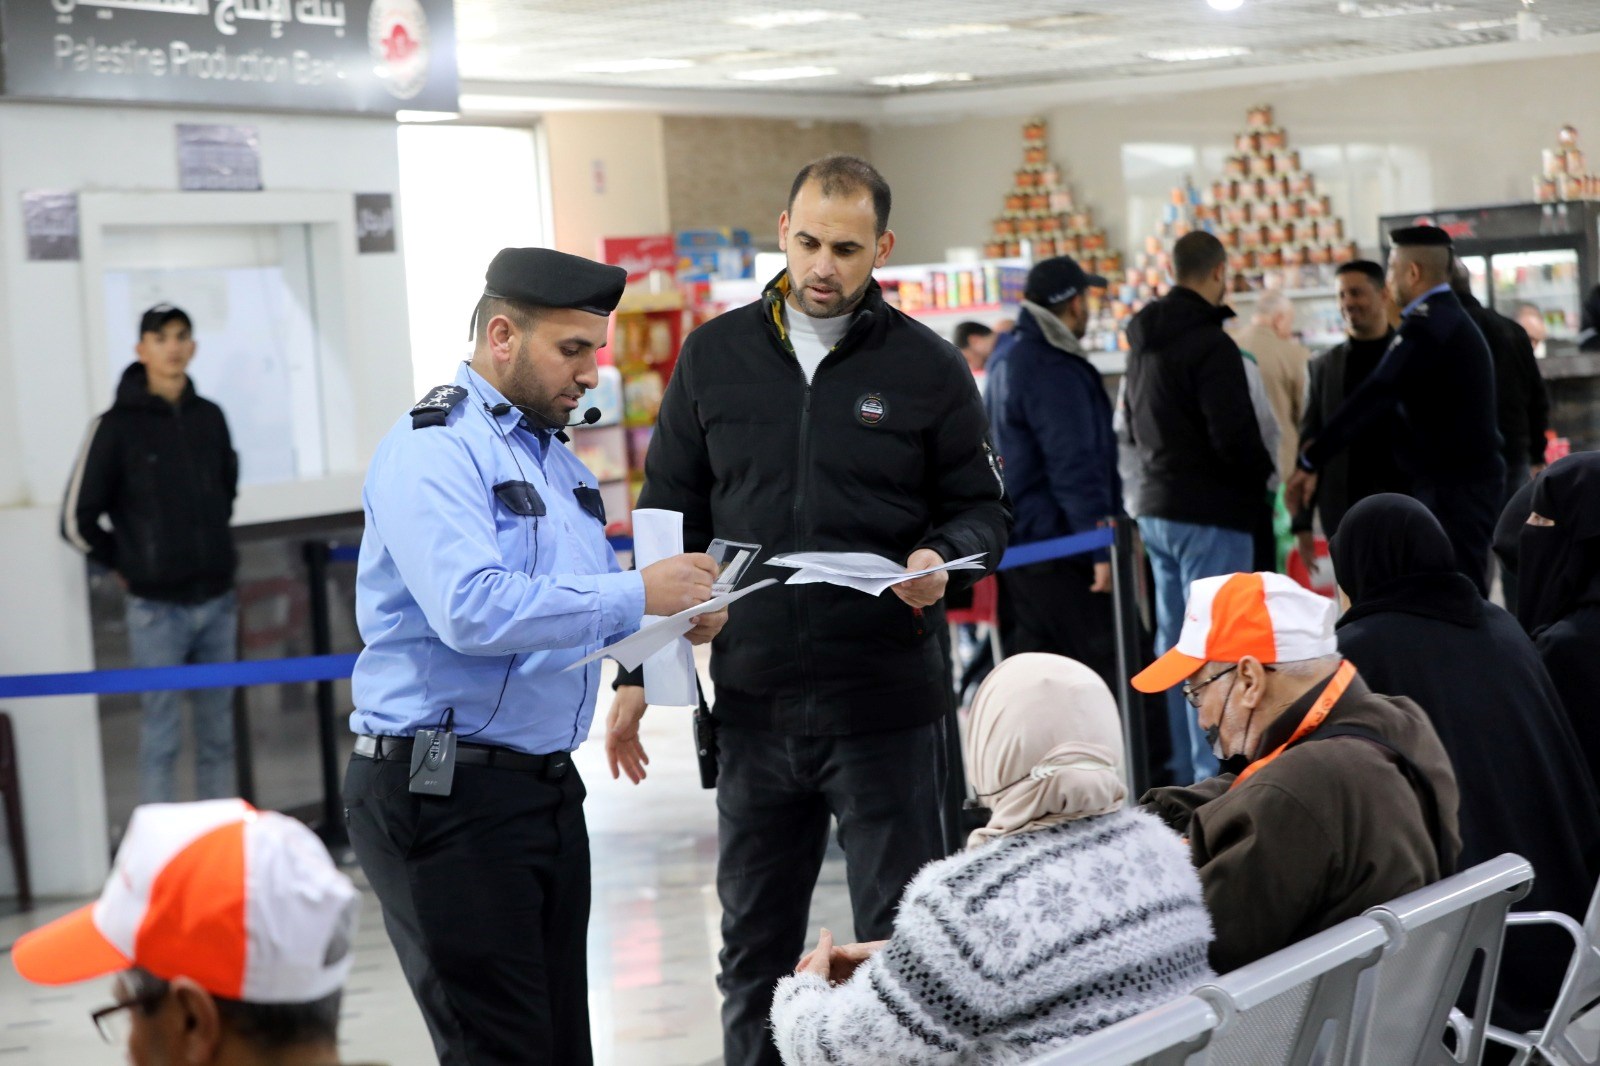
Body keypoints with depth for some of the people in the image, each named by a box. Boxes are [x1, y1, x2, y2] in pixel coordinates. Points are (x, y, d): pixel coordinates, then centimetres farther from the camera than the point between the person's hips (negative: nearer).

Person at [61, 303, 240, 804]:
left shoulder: (209, 417, 6)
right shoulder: (117, 426, -8)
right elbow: (77, 520, -4)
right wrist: (125, 566, 4)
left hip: (218, 602, 4)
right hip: (157, 609, -4)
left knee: (218, 735, 10)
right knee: (162, 738, 0)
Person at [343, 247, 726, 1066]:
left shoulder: (558, 459, 17)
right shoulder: (433, 450, -12)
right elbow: (474, 611, -27)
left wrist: (671, 615, 3)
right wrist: (635, 595, -22)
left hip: (546, 785, 9)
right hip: (444, 792, -9)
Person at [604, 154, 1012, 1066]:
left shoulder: (928, 367, -1)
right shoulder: (716, 356, 6)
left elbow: (984, 509, 6)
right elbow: (672, 519, 10)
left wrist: (943, 558, -17)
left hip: (887, 705, -3)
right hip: (753, 706, 3)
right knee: (753, 951, 12)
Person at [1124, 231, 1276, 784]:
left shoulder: (1143, 340, 11)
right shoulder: (1210, 344, -17)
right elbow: (1234, 435, -21)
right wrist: (1264, 472, -3)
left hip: (1156, 508, 9)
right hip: (1211, 514, -9)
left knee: (1173, 638, 13)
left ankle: (1184, 770, 18)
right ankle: (1214, 774, -6)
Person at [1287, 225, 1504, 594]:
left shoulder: (1428, 325, -15)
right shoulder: (1452, 318, 18)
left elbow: (1374, 397, -19)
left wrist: (1310, 462, -16)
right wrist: (1323, 445, 17)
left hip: (1453, 487, -10)